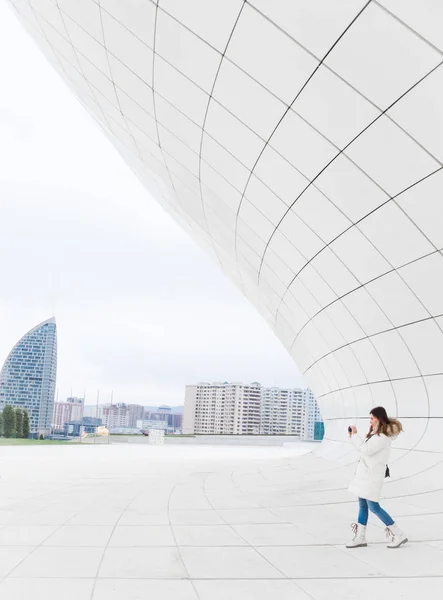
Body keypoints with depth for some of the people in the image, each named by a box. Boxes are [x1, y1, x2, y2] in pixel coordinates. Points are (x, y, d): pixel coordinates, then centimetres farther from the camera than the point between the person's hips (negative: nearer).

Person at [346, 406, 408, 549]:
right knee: (363, 505, 9)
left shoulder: (383, 436, -19)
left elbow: (366, 450, -24)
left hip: (372, 475, -10)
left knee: (373, 507, -5)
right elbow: (365, 448, 18)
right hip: (366, 473, 10)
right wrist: (353, 436, 8)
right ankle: (360, 538, 14)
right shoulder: (376, 433, 12)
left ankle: (399, 535, 5)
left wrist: (355, 435, -15)